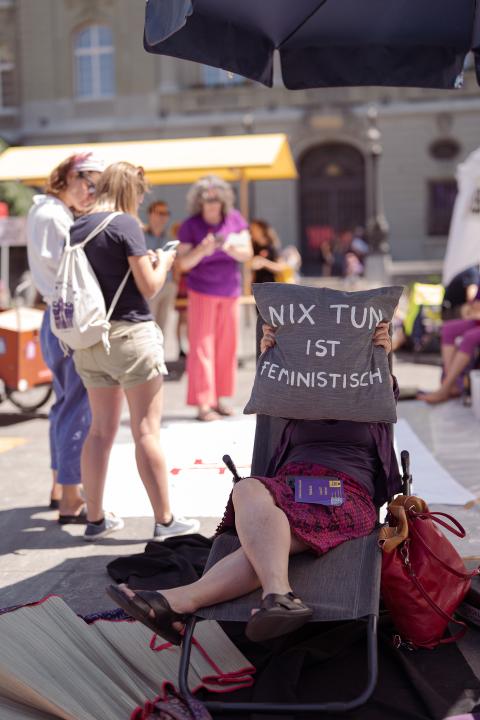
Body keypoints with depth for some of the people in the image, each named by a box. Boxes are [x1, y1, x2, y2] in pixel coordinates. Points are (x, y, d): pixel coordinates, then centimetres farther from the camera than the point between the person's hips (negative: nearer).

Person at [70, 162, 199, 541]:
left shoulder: (77, 229, 9)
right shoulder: (125, 224, -11)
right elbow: (149, 286, -12)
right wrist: (162, 262, 9)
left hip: (90, 340, 7)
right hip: (130, 334, -7)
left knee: (102, 429, 14)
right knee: (147, 430, 0)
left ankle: (95, 518, 20)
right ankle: (165, 521, 7)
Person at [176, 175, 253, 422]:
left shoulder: (235, 219, 1)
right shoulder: (190, 226, -7)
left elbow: (247, 254, 0)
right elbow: (182, 263, -9)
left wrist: (231, 248, -21)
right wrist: (202, 249, -26)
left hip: (229, 292, 4)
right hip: (202, 292, -4)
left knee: (227, 346, 6)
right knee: (201, 345, -7)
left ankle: (217, 399, 14)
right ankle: (202, 404, -7)